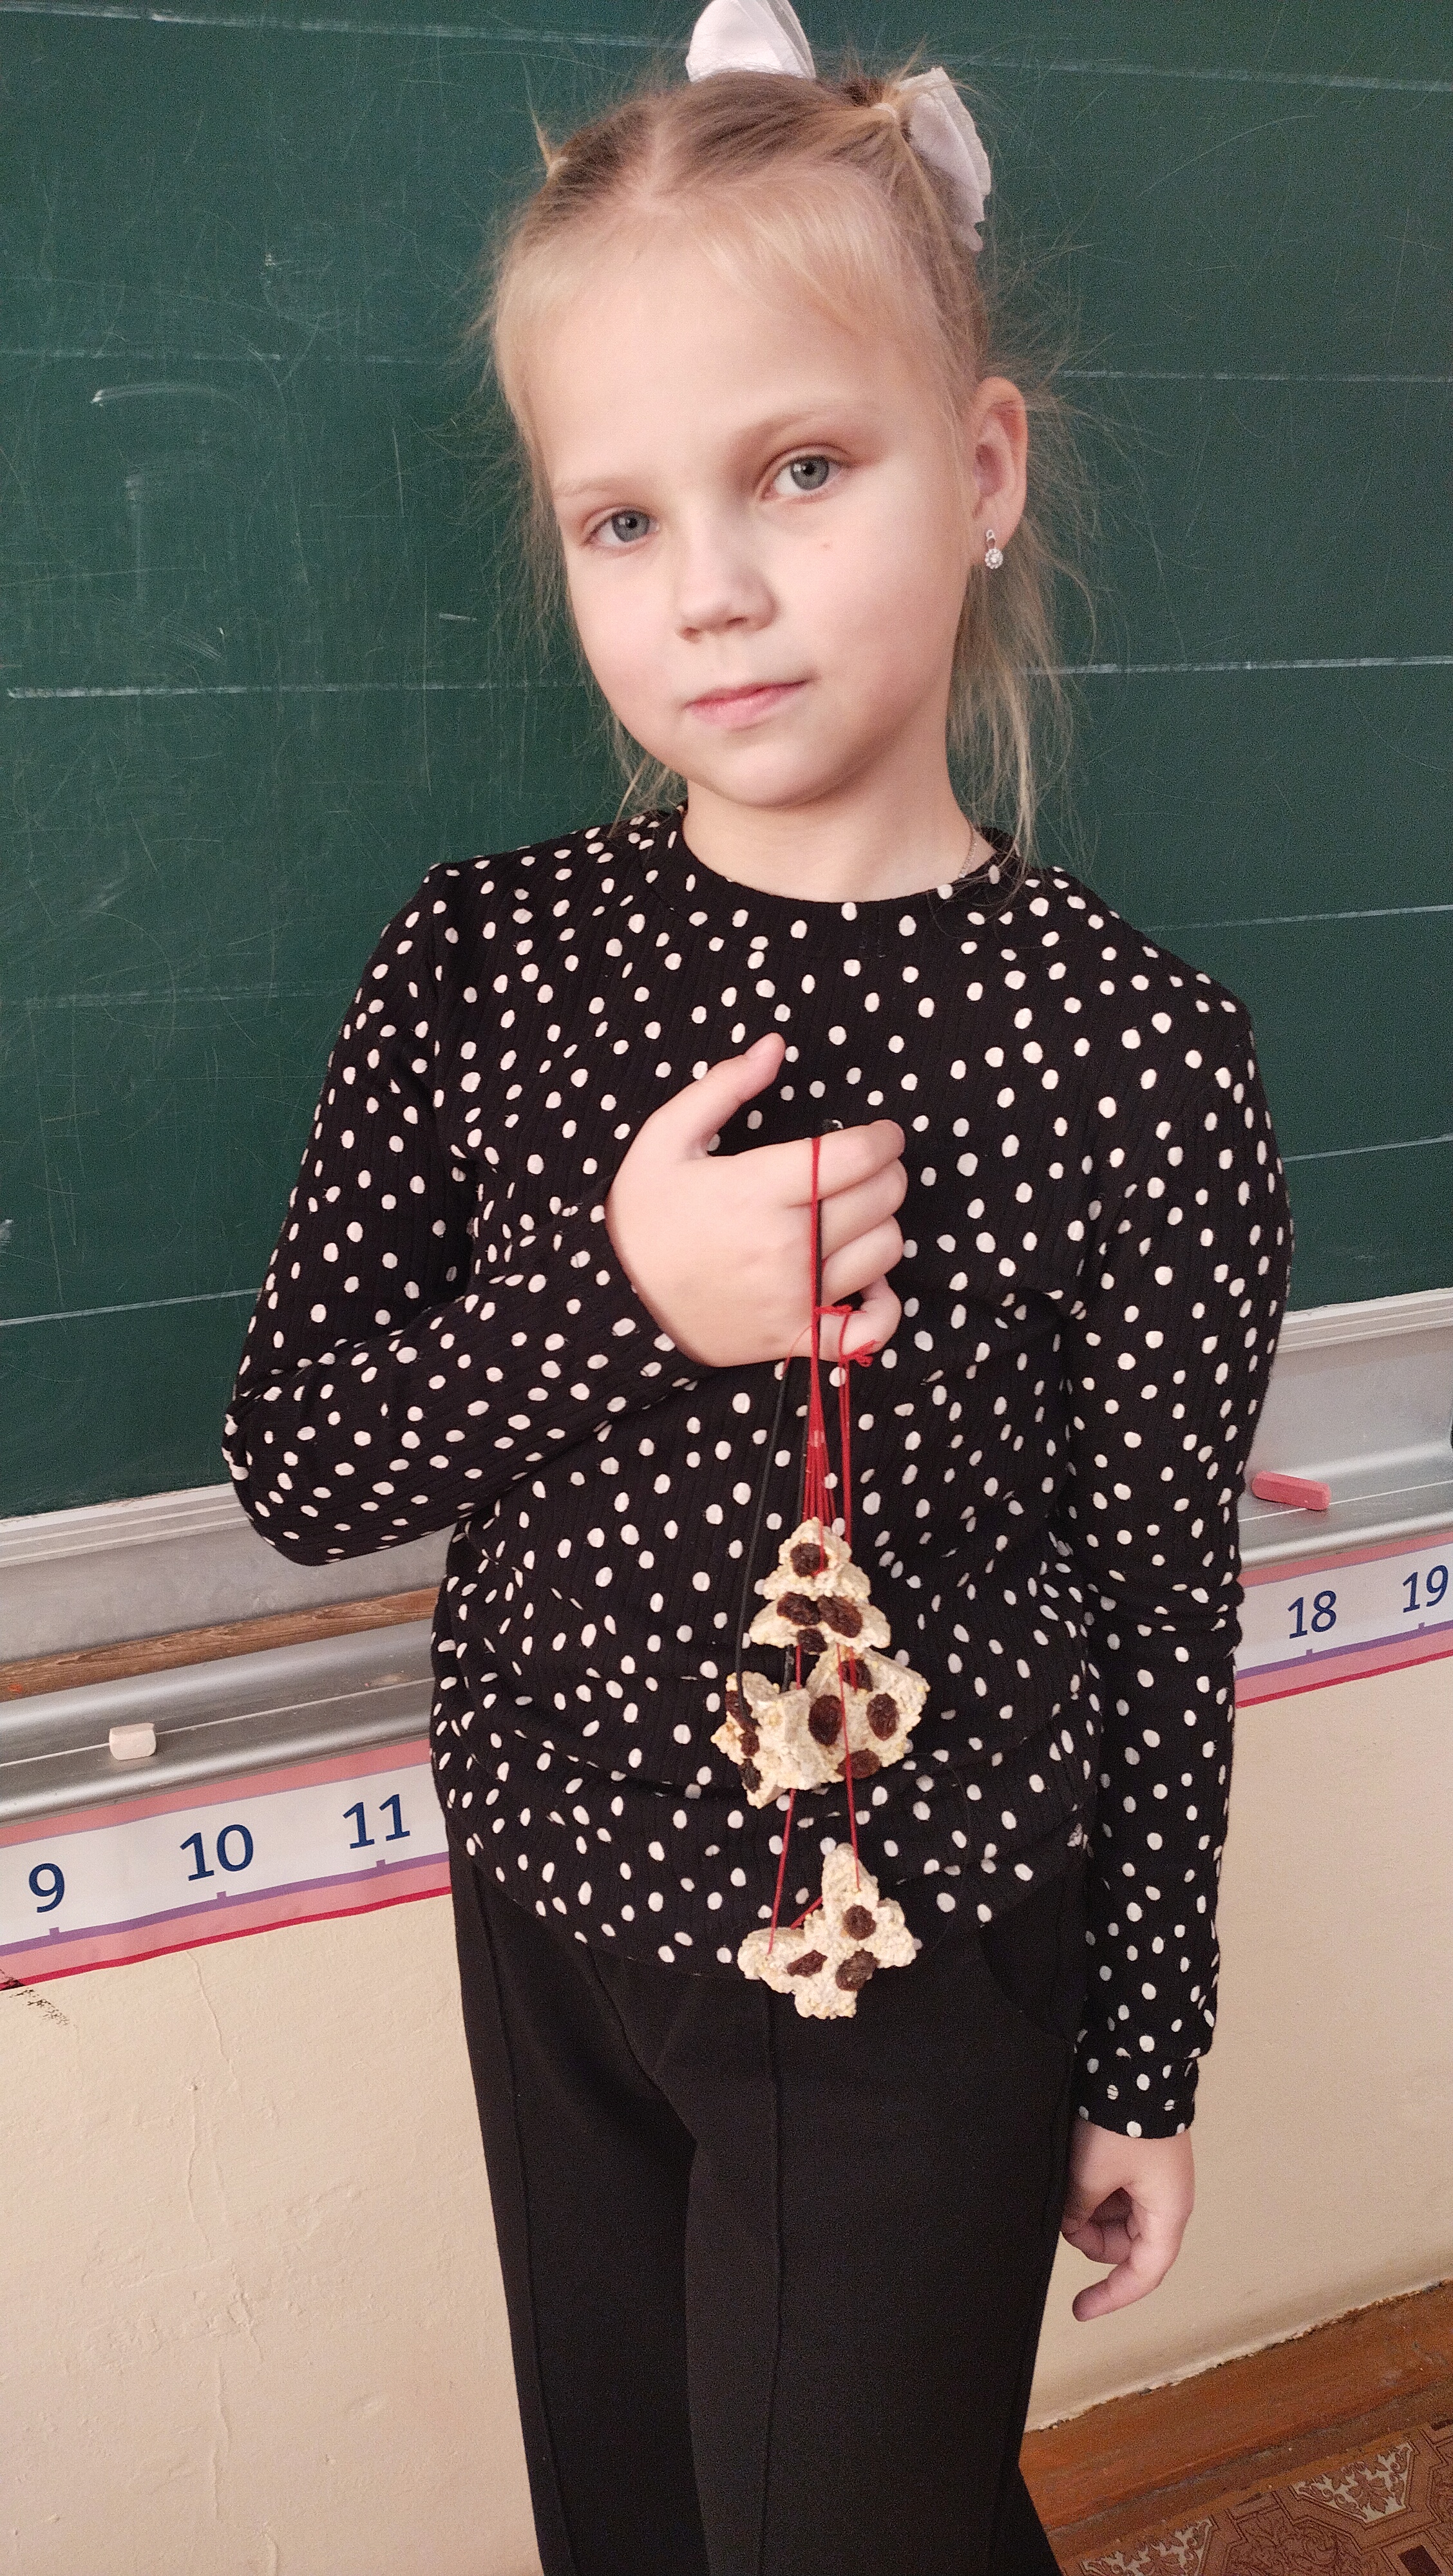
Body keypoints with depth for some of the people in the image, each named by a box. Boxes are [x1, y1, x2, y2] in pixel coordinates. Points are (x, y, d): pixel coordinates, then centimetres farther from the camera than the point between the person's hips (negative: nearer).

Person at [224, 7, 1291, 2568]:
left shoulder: (1127, 1045, -17)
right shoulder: (483, 958, -9)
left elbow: (1164, 1607, -9)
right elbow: (294, 1461, -7)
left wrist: (1148, 2065, 0)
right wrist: (619, 1300, -25)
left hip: (923, 1993, -3)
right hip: (551, 1921, 4)